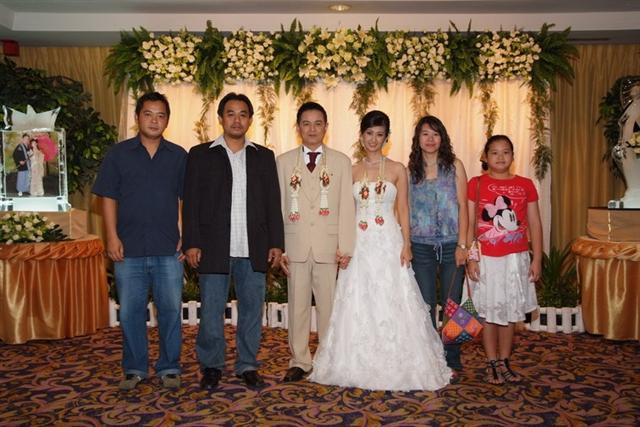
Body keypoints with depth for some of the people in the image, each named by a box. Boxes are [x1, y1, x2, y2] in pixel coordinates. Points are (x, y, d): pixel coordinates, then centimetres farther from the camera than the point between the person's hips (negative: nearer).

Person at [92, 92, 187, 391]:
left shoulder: (178, 156, 6)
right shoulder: (119, 153, 5)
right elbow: (108, 198, 4)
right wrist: (112, 237, -5)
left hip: (168, 249, 0)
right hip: (129, 249, 0)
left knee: (170, 310, 5)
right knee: (130, 311, 8)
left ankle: (169, 368, 19)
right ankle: (134, 369, 23)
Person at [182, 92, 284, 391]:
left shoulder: (264, 156, 11)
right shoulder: (200, 155, 6)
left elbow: (273, 203, 9)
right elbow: (191, 202, 2)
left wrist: (276, 243, 3)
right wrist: (192, 243, -6)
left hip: (253, 250, 2)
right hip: (214, 248, -1)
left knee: (252, 310, 9)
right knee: (211, 312, 5)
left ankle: (247, 365, 23)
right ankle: (211, 366, 22)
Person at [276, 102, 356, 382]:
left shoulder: (341, 162, 5)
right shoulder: (283, 161, 8)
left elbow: (346, 207, 1)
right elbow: (278, 207, 6)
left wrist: (346, 248, -5)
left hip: (328, 245, -1)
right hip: (294, 245, 1)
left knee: (328, 304, 5)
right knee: (297, 305, 7)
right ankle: (299, 361, 20)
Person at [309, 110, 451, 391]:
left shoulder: (397, 169, 3)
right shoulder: (351, 171, 8)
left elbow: (403, 210, 2)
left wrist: (406, 245, -8)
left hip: (388, 243, -2)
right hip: (358, 243, 2)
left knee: (389, 304, 0)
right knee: (357, 306, 5)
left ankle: (393, 365, 14)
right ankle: (359, 365, 19)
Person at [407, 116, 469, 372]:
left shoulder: (454, 166, 3)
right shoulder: (410, 171, 6)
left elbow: (463, 206, -1)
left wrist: (462, 244, -7)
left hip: (451, 244, -1)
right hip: (421, 247, 1)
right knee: (425, 305, 7)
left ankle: (452, 358, 21)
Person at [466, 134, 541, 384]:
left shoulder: (525, 185, 4)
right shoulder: (476, 184, -2)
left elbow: (534, 224, 5)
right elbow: (468, 224, -3)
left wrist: (537, 259, 1)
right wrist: (470, 258, -8)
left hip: (516, 258, 2)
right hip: (486, 259, -2)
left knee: (510, 312, 10)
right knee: (488, 312, 6)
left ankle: (504, 362, 25)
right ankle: (492, 364, 20)